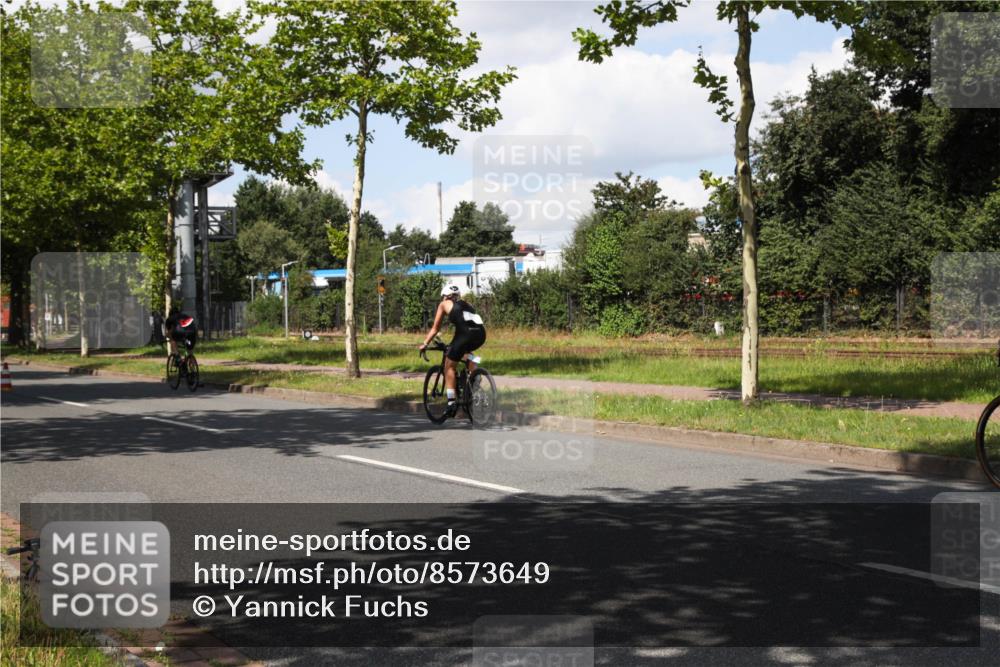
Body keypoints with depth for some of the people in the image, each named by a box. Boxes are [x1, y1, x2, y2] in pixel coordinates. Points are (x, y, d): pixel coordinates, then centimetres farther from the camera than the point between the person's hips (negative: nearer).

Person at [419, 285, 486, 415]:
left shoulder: (444, 304, 23)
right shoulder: (467, 305, 35)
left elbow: (435, 328, 26)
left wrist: (425, 344, 37)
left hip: (466, 333, -5)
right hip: (481, 333, 5)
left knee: (449, 367, 9)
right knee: (465, 349, 38)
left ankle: (451, 402, 1)